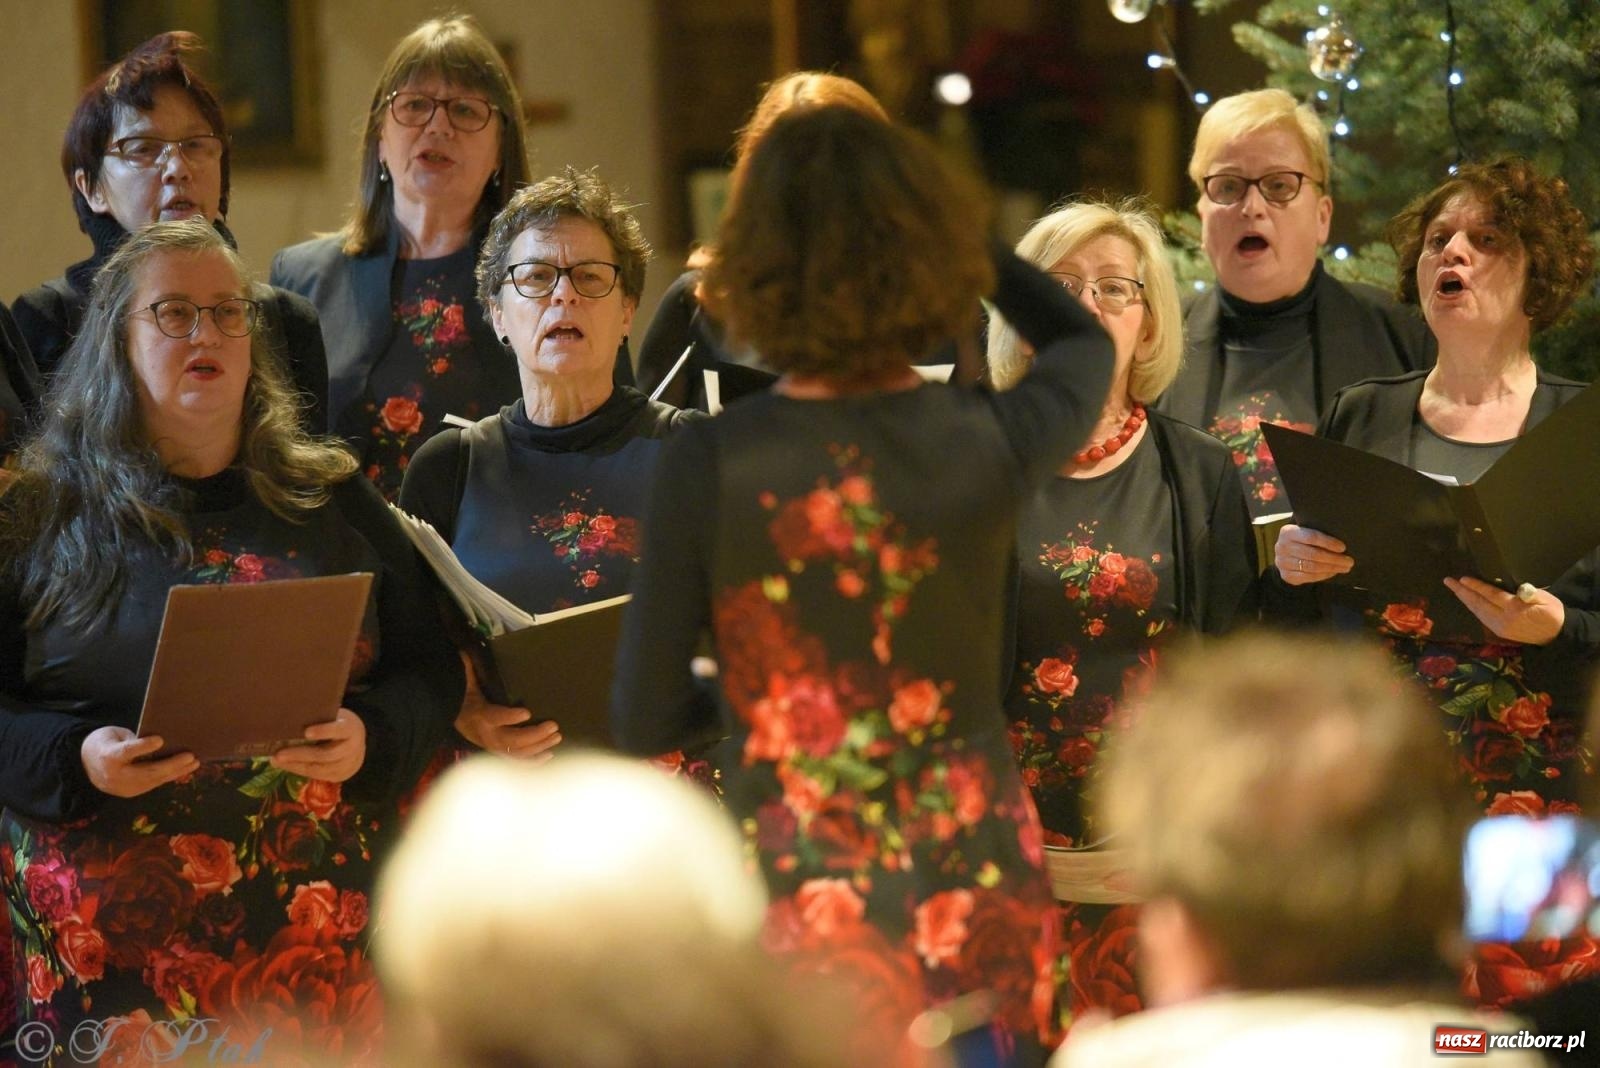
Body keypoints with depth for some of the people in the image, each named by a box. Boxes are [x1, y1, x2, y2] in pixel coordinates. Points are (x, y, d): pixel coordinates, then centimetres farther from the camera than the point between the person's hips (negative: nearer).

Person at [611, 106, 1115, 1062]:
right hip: (977, 901, 2)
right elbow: (1085, 342, 16)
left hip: (802, 917, -2)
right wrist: (933, 217, 19)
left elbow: (644, 722, -6)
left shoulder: (712, 466, -15)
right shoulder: (992, 445, -9)